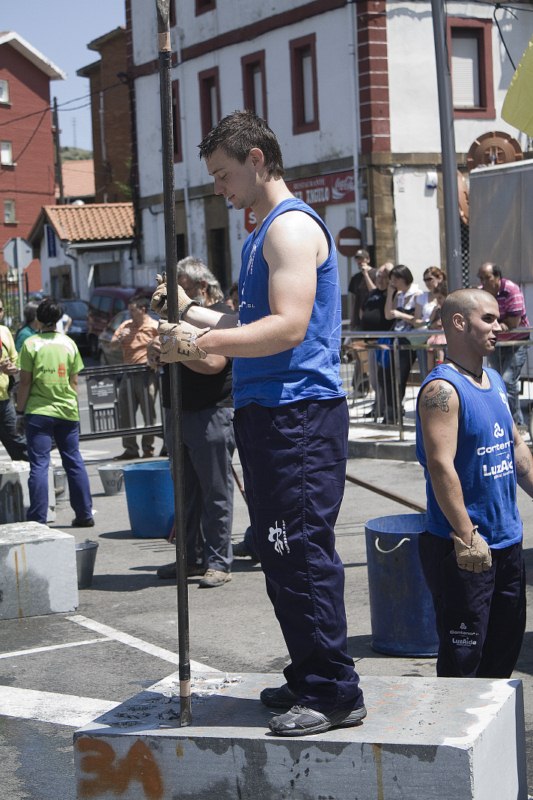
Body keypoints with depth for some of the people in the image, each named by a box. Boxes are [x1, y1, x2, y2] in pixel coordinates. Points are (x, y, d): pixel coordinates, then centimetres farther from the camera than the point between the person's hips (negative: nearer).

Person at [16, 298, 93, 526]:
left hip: (39, 412, -3)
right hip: (67, 411, 3)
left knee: (39, 465, -2)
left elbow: (25, 382, -7)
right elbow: (74, 381, 7)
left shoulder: (31, 344, -6)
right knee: (74, 462, 11)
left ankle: (38, 520, -4)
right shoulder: (69, 343, 4)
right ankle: (84, 514, 15)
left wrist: (20, 409, 3)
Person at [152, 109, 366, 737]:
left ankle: (334, 693, -3)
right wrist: (190, 313, 17)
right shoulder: (265, 233, 21)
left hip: (298, 415, -11)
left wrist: (199, 343, -24)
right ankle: (309, 679, 23)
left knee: (301, 553, -9)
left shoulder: (291, 226, -11)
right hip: (268, 412, 11)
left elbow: (288, 327, -23)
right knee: (281, 553, 13)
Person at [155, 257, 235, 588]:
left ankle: (218, 562, 1)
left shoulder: (220, 316, -9)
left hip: (212, 416, -9)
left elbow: (213, 363, -23)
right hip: (178, 413, 9)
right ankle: (190, 557, 22)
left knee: (216, 492, -3)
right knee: (186, 491, 13)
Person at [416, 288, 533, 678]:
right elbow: (440, 465, -24)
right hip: (464, 548, -9)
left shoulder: (495, 381, 12)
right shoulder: (443, 389, -16)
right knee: (463, 657, -2)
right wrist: (466, 536, -27)